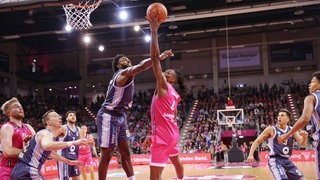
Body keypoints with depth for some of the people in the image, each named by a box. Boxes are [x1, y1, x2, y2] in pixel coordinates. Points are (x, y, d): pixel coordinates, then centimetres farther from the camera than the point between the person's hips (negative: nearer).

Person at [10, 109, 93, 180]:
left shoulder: (49, 134, 18)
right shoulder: (46, 133, -13)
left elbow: (49, 152, 38)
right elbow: (47, 145, -40)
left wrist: (69, 161, 46)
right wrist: (73, 143, -42)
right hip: (26, 173, -10)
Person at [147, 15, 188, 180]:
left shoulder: (163, 86, -12)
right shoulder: (174, 94, 13)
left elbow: (155, 57, -20)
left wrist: (154, 31, -20)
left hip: (163, 135, -10)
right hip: (172, 133, 10)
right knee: (176, 161, 31)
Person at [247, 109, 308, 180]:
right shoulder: (271, 129, -4)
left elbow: (302, 144, 6)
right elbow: (257, 141, -2)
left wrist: (305, 137, -17)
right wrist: (251, 155, -15)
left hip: (287, 161, 6)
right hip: (275, 161, -6)